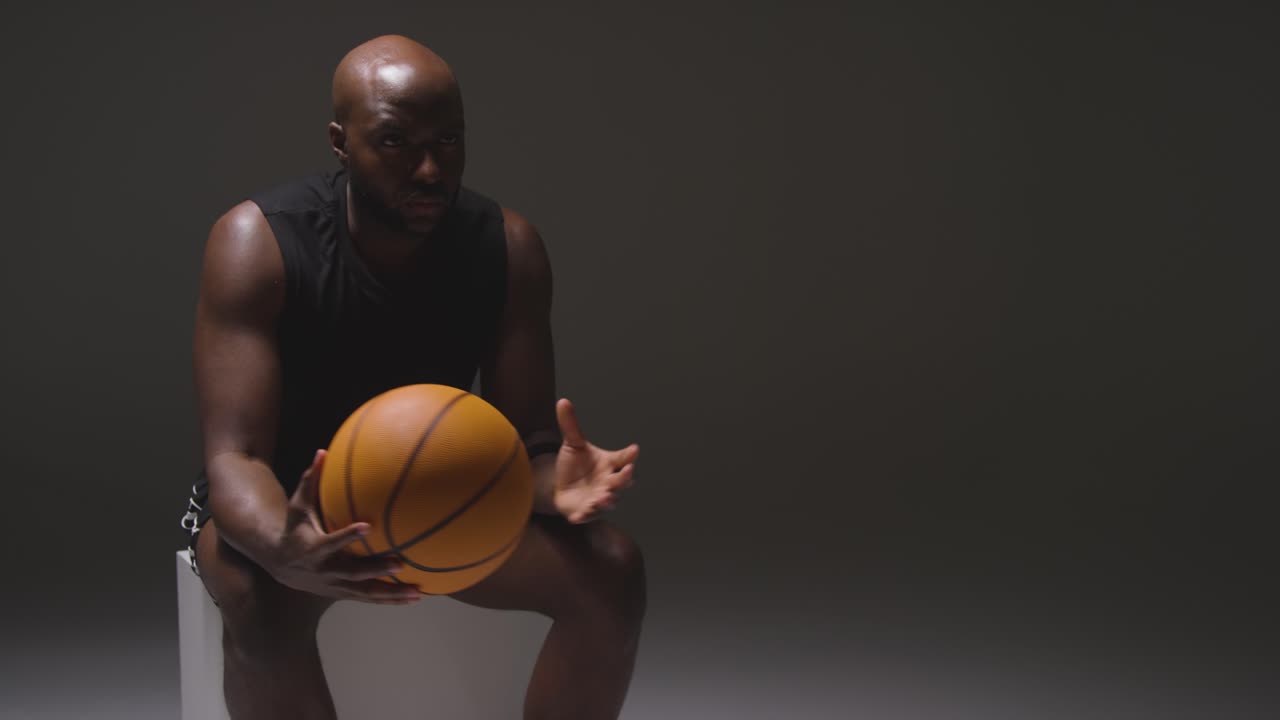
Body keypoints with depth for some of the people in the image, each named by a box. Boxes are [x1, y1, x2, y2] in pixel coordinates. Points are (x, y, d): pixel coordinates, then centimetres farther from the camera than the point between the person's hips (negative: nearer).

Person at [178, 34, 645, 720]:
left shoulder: (509, 246, -14)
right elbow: (234, 457, -31)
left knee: (610, 569, -22)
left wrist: (555, 483, -39)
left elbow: (525, 441, -13)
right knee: (260, 596, -38)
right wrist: (283, 548, -55)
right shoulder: (256, 241, -25)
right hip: (286, 506, -3)